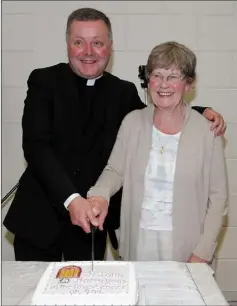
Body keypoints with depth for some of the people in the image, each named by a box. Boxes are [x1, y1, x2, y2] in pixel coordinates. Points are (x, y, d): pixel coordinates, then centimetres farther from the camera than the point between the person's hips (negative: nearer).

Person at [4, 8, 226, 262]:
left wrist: (201, 113, -4)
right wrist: (70, 199, -29)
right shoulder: (44, 81, -5)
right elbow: (36, 145, -16)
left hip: (91, 217, 2)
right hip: (40, 215, -1)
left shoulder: (123, 92, 4)